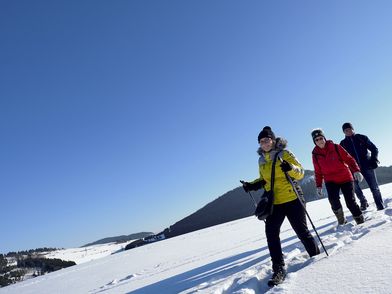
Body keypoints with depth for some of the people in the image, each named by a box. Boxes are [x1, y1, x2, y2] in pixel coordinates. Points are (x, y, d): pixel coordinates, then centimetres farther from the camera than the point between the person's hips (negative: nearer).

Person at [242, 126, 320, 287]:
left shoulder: (284, 154, -6)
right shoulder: (261, 160, 9)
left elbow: (300, 173, -7)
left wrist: (291, 168, -28)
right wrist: (252, 185, 3)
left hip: (291, 200, -4)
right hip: (273, 203, 4)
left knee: (302, 231, 6)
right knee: (271, 234, -8)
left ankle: (316, 256, 32)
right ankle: (278, 269, 0)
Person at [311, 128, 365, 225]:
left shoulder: (336, 147, -5)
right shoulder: (315, 154, 0)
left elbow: (349, 159, -4)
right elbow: (318, 172, 8)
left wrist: (356, 170, -18)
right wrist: (319, 186, 6)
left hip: (345, 178, -1)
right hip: (330, 181, 1)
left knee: (350, 202, -3)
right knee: (333, 200, -22)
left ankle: (360, 220, 19)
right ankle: (341, 220, 0)